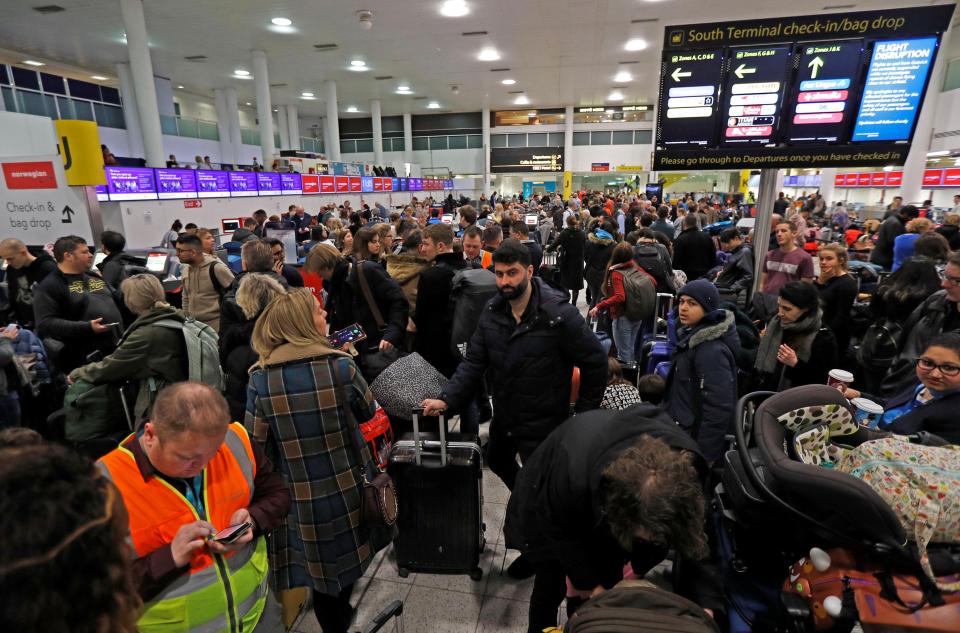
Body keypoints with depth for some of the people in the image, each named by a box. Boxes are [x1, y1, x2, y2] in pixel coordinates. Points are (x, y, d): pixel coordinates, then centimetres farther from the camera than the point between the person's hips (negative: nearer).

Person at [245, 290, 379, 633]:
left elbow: (258, 442, -7)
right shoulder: (340, 366, -17)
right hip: (344, 485, 0)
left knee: (317, 564, 20)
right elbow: (368, 410, -1)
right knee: (343, 555, 24)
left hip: (297, 493, 1)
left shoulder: (260, 377, -13)